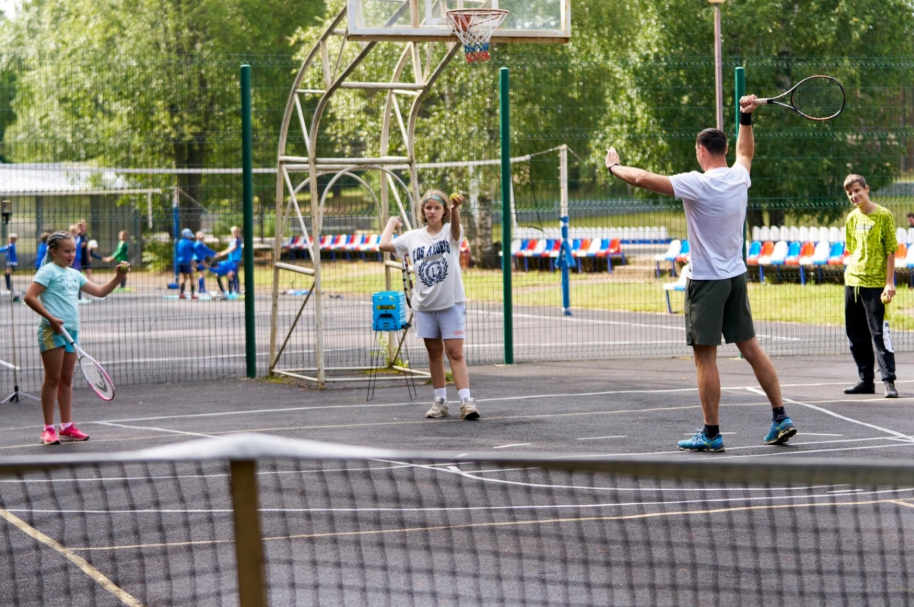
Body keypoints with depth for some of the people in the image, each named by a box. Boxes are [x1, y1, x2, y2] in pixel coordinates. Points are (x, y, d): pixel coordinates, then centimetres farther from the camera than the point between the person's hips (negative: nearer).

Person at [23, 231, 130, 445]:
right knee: (52, 379, -4)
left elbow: (100, 291, 18)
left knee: (66, 380, 11)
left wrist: (118, 277, 3)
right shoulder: (48, 271, -6)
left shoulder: (74, 274, 16)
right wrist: (51, 318, -21)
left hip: (71, 331, 8)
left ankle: (67, 426, 15)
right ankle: (48, 428, 1)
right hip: (53, 331, -8)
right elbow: (30, 297, -15)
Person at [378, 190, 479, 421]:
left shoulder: (450, 232, -4)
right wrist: (392, 223, 13)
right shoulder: (413, 237, 5)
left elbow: (456, 228, -28)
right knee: (434, 352, 10)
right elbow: (384, 245, 0)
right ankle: (440, 401, 17)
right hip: (424, 305, 4)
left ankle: (466, 401, -11)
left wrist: (455, 210, -49)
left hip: (451, 302, -3)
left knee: (455, 352, -8)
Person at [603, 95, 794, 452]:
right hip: (736, 276, 7)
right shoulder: (739, 177, 3)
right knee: (750, 347, 13)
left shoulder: (698, 184, -18)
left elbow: (642, 179, -18)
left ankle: (711, 434, 1)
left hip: (707, 281, -7)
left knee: (705, 357, -2)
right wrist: (747, 118, 35)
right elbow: (745, 152, 29)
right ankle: (780, 418, 13)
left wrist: (614, 167, -1)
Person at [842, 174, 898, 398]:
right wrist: (853, 270, 9)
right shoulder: (852, 218, 11)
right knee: (856, 336, 8)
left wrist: (889, 283, -13)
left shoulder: (883, 215, -6)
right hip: (852, 282, 6)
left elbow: (891, 250, -8)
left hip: (875, 283, -6)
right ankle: (866, 380, 15)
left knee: (879, 334, -9)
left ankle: (888, 381, -7)